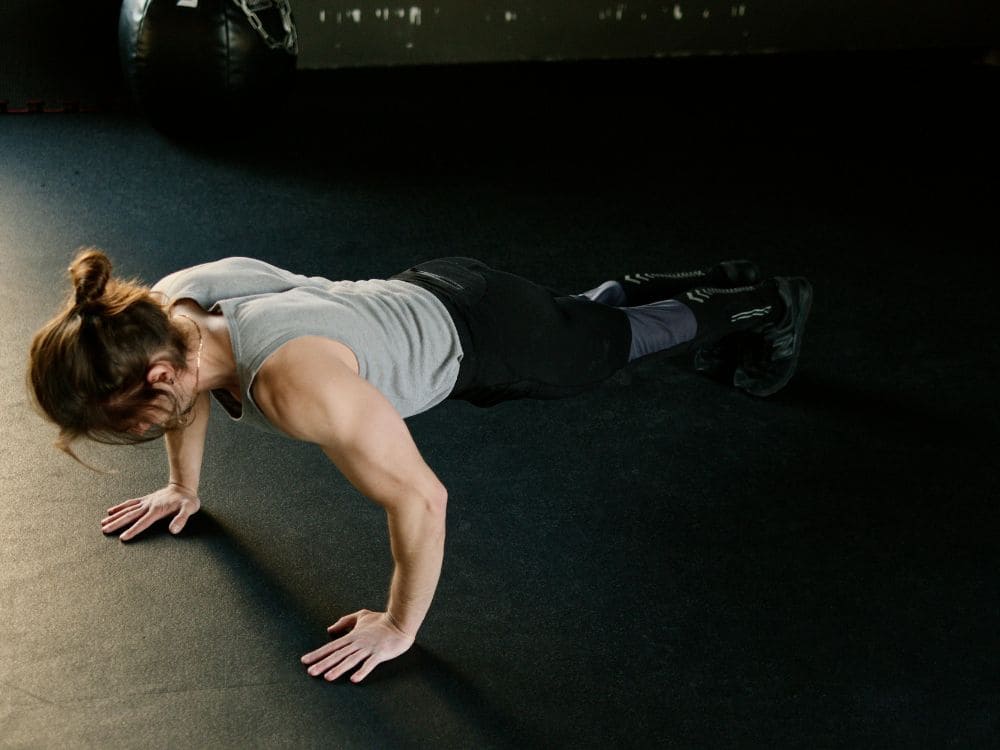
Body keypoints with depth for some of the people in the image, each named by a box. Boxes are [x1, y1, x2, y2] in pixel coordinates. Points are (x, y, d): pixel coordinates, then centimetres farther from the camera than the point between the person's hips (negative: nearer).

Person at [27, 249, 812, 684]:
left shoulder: (294, 380, -47)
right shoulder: (165, 309, -22)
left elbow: (421, 498, -40)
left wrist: (399, 627, -28)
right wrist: (185, 486, 11)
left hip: (477, 331, -7)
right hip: (420, 295, 7)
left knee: (614, 340, 24)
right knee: (591, 309, 34)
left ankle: (763, 305, 53)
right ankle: (720, 282, 61)